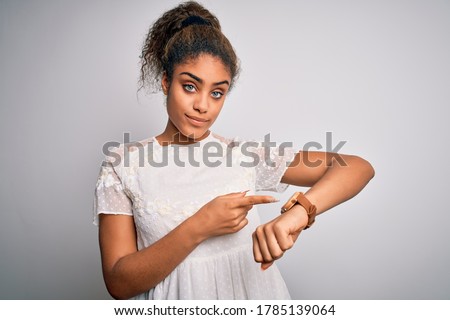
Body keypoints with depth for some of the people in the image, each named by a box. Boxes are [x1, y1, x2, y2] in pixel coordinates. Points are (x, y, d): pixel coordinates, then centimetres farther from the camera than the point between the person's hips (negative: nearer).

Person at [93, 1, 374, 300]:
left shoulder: (245, 155, -8)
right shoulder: (123, 165, -9)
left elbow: (358, 167, -13)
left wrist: (299, 211, -30)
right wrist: (197, 228, -25)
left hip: (247, 290, 0)